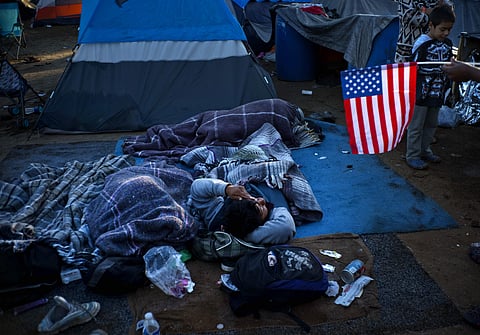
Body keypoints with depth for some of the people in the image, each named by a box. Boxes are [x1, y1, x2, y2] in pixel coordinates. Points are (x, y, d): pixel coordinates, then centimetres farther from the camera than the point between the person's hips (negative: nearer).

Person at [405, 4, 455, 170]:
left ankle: (424, 150, 32)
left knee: (431, 125, 17)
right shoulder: (422, 44, -15)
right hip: (420, 94, -7)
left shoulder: (447, 44, 7)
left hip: (437, 94, 7)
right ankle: (412, 156, 11)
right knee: (416, 126, 1)